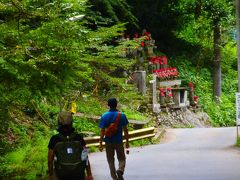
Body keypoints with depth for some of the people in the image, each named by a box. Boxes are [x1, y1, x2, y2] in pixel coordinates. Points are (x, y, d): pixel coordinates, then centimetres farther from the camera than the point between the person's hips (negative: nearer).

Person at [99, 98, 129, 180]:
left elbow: (102, 131, -8)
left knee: (111, 161, 12)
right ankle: (120, 170, -16)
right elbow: (125, 130, -2)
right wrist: (127, 141, 7)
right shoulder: (121, 115, -5)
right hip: (119, 141, 0)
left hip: (109, 142, 0)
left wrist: (100, 143, -3)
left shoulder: (104, 116, -7)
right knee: (122, 159, 12)